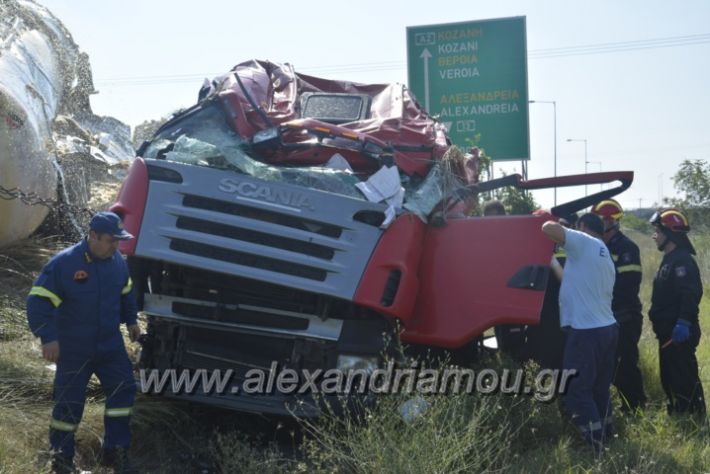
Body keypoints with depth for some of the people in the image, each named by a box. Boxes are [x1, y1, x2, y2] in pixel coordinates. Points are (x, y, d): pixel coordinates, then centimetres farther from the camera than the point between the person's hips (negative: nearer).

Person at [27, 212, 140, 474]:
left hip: (110, 346, 5)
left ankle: (115, 451, 19)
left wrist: (131, 320, 21)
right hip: (73, 349, -5)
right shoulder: (63, 263, -20)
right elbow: (38, 302, -20)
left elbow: (126, 292, 19)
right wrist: (48, 338, -24)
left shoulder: (117, 261, -1)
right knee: (68, 403, 2)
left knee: (123, 390, 6)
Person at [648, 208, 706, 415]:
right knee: (669, 377, 16)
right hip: (668, 332, 11)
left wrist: (684, 322, -30)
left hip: (679, 333, -11)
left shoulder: (682, 260, -15)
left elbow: (691, 294, -25)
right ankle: (677, 413, 24)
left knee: (685, 377, -8)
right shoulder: (669, 259, 17)